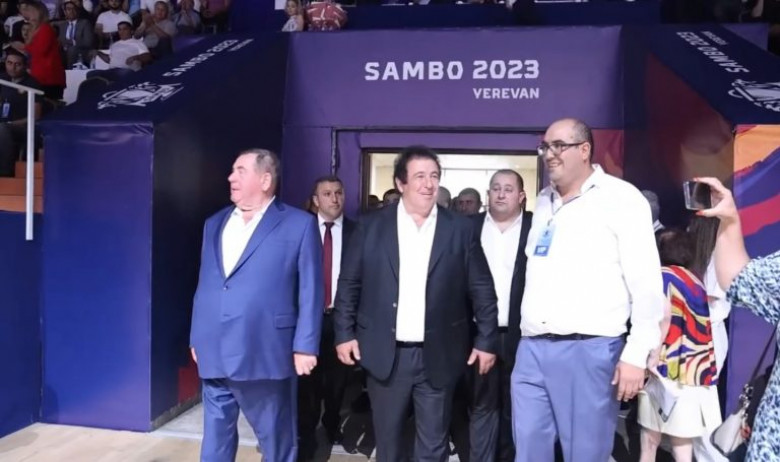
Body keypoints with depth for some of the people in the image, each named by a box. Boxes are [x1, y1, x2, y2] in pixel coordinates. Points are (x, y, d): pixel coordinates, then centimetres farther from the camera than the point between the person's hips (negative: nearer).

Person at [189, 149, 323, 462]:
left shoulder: (299, 224, -4)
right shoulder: (215, 223, 13)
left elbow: (310, 291, -7)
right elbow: (204, 285, 15)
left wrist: (305, 346, -11)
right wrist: (197, 338, 14)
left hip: (265, 354, -5)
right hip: (214, 354, 6)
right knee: (215, 435, 17)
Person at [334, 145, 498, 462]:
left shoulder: (460, 229, 0)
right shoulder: (371, 226, 0)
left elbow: (482, 289, 2)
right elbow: (349, 283, 3)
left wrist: (486, 341, -1)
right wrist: (345, 333, -2)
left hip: (438, 356, 0)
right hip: (385, 354, 1)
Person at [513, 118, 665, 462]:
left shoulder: (621, 198, -4)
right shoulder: (544, 201, 16)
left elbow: (646, 282, -8)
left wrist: (636, 353, -12)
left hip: (589, 351, -5)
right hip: (532, 348, 6)